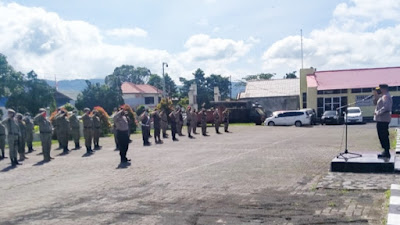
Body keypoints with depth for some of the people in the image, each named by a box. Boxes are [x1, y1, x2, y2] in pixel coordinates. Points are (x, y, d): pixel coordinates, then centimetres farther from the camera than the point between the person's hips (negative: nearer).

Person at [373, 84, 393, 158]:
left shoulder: (386, 97, -13)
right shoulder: (382, 96, 18)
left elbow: (386, 107, -25)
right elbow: (375, 103, 24)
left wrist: (378, 112, -20)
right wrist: (375, 95, 10)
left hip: (383, 120, -10)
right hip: (381, 119, 10)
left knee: (384, 136, -8)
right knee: (382, 136, 15)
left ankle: (386, 152, -5)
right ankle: (386, 151, 22)